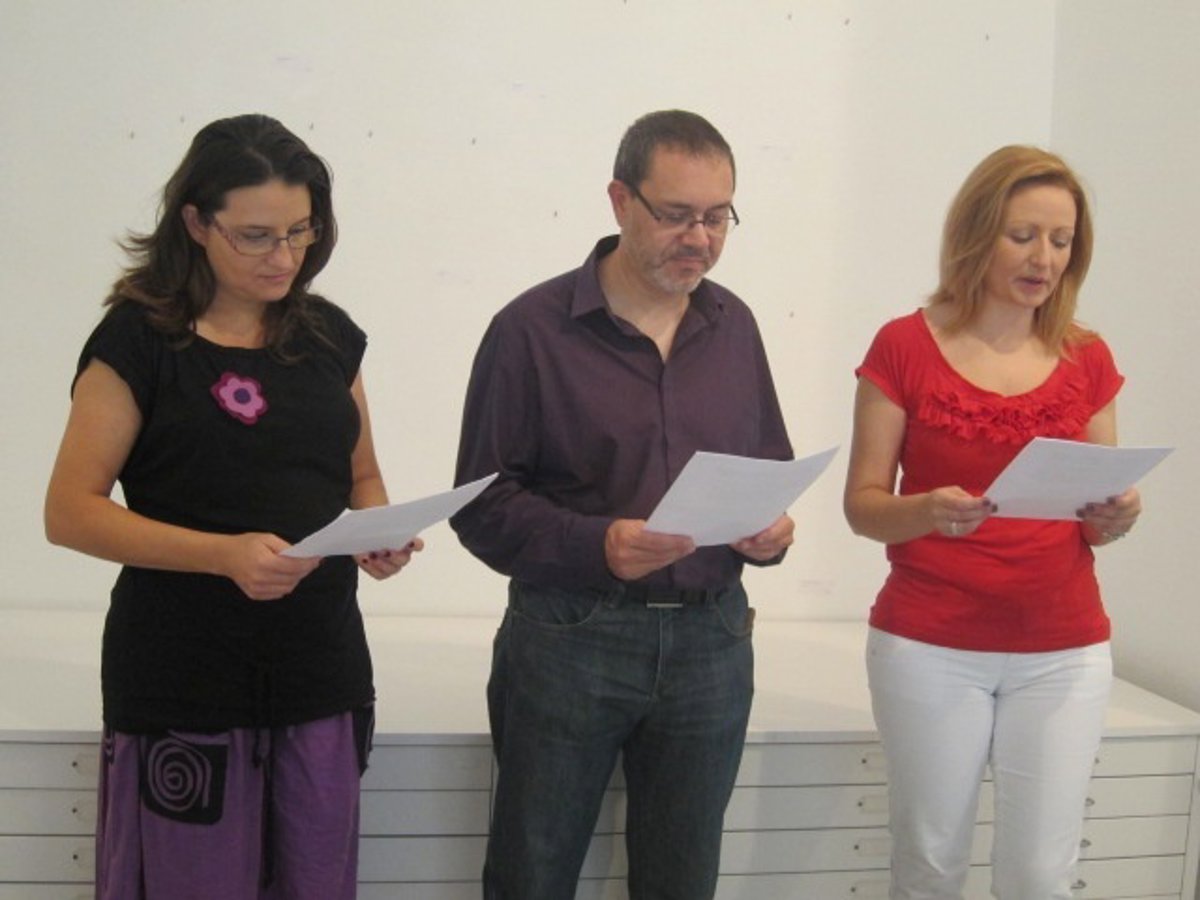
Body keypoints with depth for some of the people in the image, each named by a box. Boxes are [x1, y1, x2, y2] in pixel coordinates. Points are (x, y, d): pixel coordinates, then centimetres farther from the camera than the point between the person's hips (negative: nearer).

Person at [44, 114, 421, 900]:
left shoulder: (329, 334, 7)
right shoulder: (140, 338, -7)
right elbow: (71, 512, -10)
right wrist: (224, 554, -23)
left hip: (322, 669, 5)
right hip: (184, 685, -4)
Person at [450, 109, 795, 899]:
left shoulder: (734, 326, 7)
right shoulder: (533, 329, -8)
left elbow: (772, 469, 15)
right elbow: (484, 504, -10)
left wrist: (773, 528, -7)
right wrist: (596, 546, -25)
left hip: (710, 641, 4)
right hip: (568, 637, -4)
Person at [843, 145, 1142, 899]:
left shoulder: (1088, 360, 6)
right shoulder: (905, 347, -4)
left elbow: (1097, 522, 10)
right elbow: (863, 505, -4)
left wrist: (1117, 517, -13)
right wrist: (926, 511, -24)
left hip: (1064, 652, 3)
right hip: (930, 648, -2)